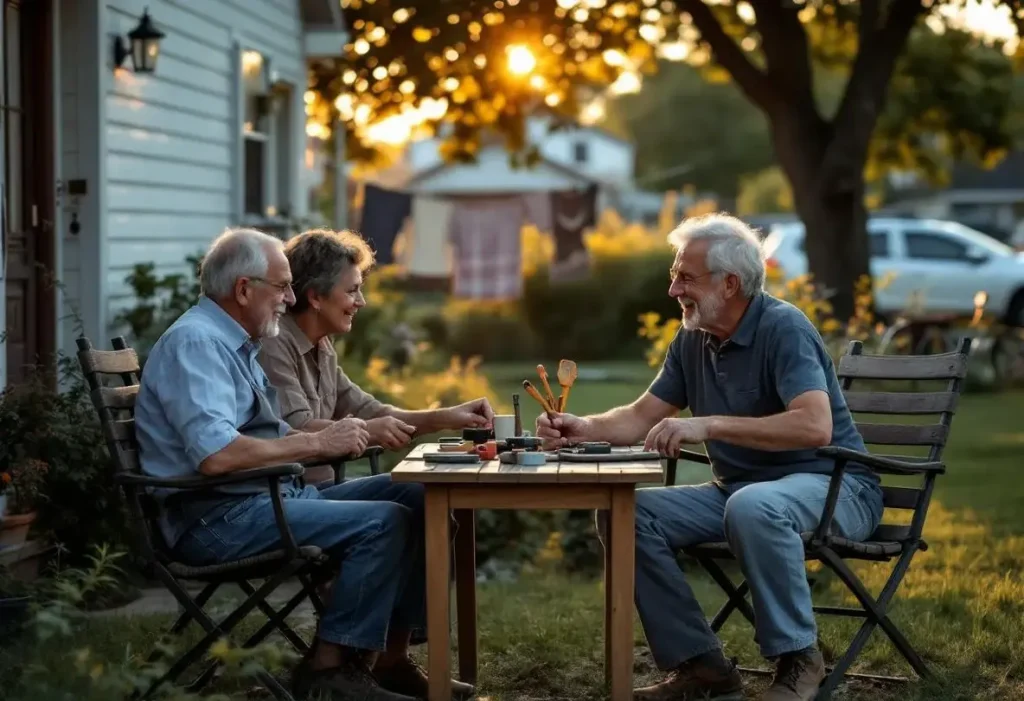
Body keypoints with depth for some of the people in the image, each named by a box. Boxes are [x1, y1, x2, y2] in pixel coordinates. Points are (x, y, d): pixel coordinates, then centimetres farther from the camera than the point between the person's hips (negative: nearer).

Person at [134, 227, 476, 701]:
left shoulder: (233, 342, 18)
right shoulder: (193, 342, -15)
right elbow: (216, 456, -28)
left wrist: (336, 439, 1)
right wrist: (317, 443, -18)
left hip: (272, 496, 10)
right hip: (218, 518, -10)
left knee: (414, 497, 1)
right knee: (384, 522, -23)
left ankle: (388, 658, 2)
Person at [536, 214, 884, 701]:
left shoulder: (783, 328, -18)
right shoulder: (692, 339, 4)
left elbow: (815, 426, -32)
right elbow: (643, 417, 13)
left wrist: (710, 425, -35)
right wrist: (584, 428, -7)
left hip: (831, 486, -7)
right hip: (739, 488, 8)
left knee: (752, 508, -40)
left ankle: (797, 660, -21)